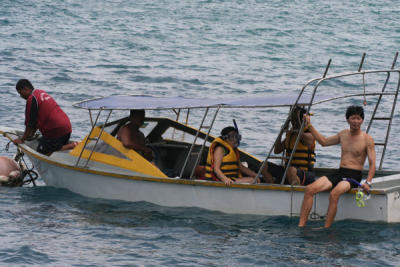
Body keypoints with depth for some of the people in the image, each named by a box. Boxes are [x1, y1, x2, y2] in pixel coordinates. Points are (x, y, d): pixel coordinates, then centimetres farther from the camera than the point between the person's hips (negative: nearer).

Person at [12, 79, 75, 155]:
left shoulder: (31, 99, -10)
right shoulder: (42, 93, 19)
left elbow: (30, 123, -7)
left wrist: (22, 140, 2)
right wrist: (31, 134, 29)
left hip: (56, 131, -9)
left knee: (43, 153, -6)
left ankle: (72, 146, -14)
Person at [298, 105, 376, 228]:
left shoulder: (367, 139, -2)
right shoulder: (343, 134, 15)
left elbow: (372, 164, -7)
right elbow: (324, 142, 30)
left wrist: (368, 182, -22)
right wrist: (309, 125, 28)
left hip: (354, 175, -6)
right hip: (339, 173, 6)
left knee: (334, 194, -36)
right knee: (309, 189, -17)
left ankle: (326, 229, -34)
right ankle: (301, 226, -21)